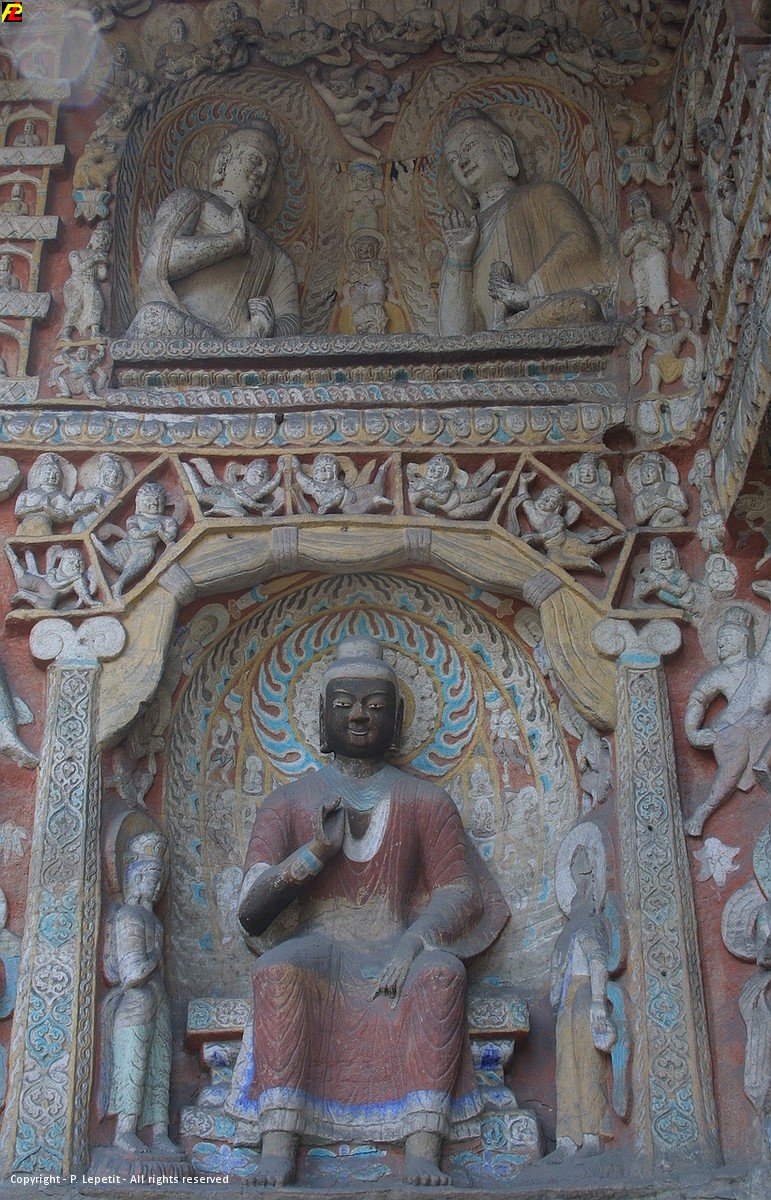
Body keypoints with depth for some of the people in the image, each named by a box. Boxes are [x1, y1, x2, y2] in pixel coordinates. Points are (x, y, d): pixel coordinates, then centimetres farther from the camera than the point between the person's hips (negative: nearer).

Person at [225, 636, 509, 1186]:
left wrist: (412, 940, -17)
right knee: (277, 967, -33)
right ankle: (277, 1150, -37)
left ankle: (423, 1152, -39)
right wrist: (316, 850, -14)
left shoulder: (425, 801, 12)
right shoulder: (290, 803, 10)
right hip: (321, 950, 0)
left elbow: (458, 892, 4)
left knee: (443, 969, -33)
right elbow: (250, 913, 2)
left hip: (396, 952, 0)